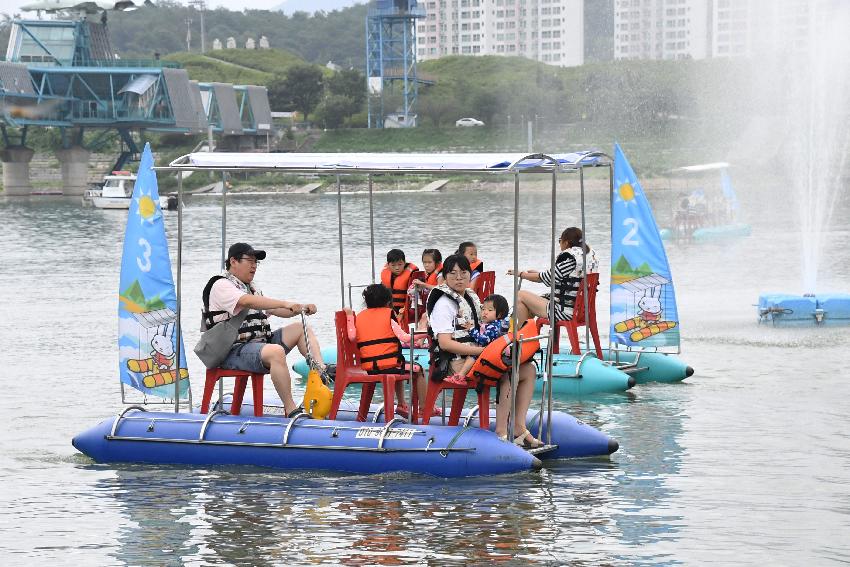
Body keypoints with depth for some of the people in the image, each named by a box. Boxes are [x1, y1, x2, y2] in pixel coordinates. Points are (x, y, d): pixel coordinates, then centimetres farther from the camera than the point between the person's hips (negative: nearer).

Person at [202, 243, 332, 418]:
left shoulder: (251, 288, 26)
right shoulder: (221, 285, -6)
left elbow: (276, 310, 25)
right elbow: (247, 302, -24)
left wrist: (301, 308, 5)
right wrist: (286, 303, -30)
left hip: (260, 343, 10)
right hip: (235, 351, -10)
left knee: (301, 329, 4)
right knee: (276, 351, -36)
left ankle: (321, 370, -19)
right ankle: (291, 410, -37)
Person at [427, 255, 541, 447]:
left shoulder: (471, 298, 19)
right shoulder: (444, 303, -8)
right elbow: (445, 343, -18)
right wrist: (483, 350, -21)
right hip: (455, 363, -9)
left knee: (529, 370, -3)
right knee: (508, 373, -30)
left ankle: (519, 429, -7)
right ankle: (501, 433, -27)